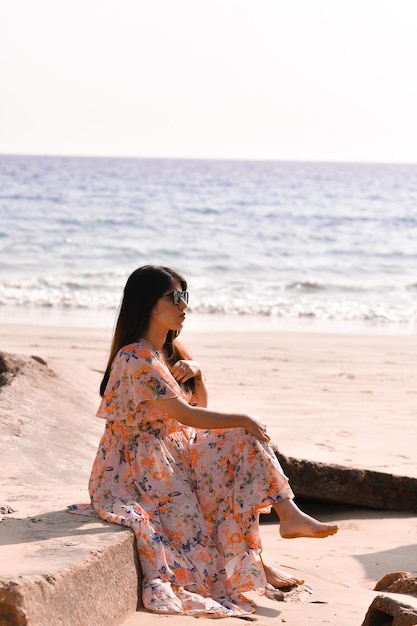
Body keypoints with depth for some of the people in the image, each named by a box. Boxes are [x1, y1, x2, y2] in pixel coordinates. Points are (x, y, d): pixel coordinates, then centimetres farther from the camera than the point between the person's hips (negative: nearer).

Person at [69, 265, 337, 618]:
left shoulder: (170, 349, 8)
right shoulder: (136, 359, -22)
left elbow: (201, 405, 13)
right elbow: (187, 415, -25)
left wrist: (196, 372, -7)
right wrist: (245, 420, -16)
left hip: (176, 451, 9)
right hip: (141, 467, -9)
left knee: (245, 441, -4)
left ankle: (289, 514, -11)